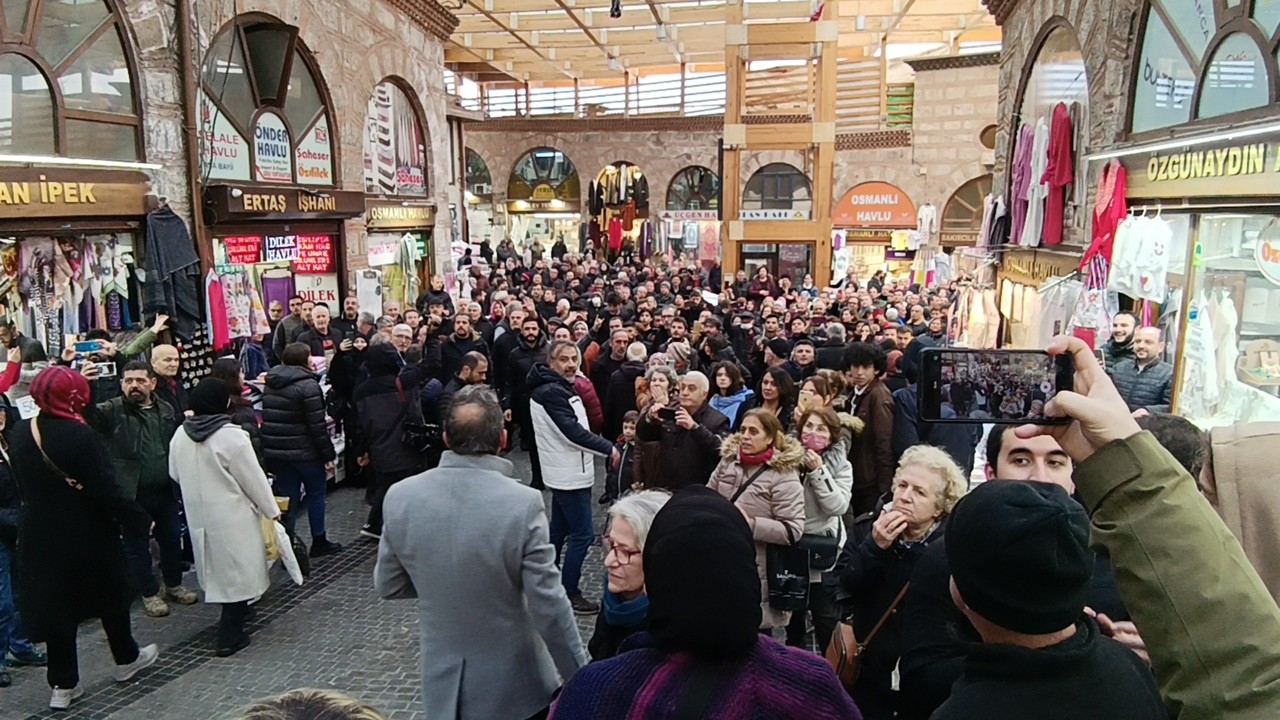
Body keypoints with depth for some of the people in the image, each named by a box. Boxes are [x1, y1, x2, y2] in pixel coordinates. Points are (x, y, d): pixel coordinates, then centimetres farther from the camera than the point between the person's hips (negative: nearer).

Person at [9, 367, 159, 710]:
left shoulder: (18, 434, -4)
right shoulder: (79, 435, -23)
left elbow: (22, 486, 9)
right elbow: (105, 489, -22)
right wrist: (140, 520, -13)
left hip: (39, 535, 5)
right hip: (87, 534, -5)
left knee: (55, 601, 12)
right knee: (110, 594, 16)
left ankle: (63, 685, 19)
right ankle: (126, 659, 32)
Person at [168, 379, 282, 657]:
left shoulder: (180, 435, -1)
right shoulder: (231, 436, -21)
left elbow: (175, 474, 13)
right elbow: (254, 479, -15)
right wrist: (272, 510, -3)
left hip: (198, 515, 7)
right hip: (231, 516, -7)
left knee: (219, 568, 22)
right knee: (238, 571, 4)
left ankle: (233, 617, 39)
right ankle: (230, 636, 7)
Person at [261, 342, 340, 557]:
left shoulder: (270, 384, 9)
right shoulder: (307, 385, -16)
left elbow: (267, 420, 14)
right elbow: (317, 425, -17)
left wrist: (272, 448, 20)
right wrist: (328, 454, -12)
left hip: (274, 451, 6)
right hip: (304, 452, -6)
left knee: (288, 499, 10)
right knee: (316, 494, 11)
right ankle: (319, 542, 19)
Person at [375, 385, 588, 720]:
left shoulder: (400, 496, -12)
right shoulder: (523, 502, -24)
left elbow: (388, 585, 1)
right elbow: (548, 603, -20)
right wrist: (580, 676, -7)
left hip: (442, 680, 3)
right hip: (511, 682, -3)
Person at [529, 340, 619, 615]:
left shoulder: (559, 388, 12)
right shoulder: (551, 393, -20)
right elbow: (573, 432, -25)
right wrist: (608, 448, -18)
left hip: (566, 471, 11)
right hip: (570, 474, -11)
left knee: (559, 530, 18)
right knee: (582, 534, -5)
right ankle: (569, 593, 3)